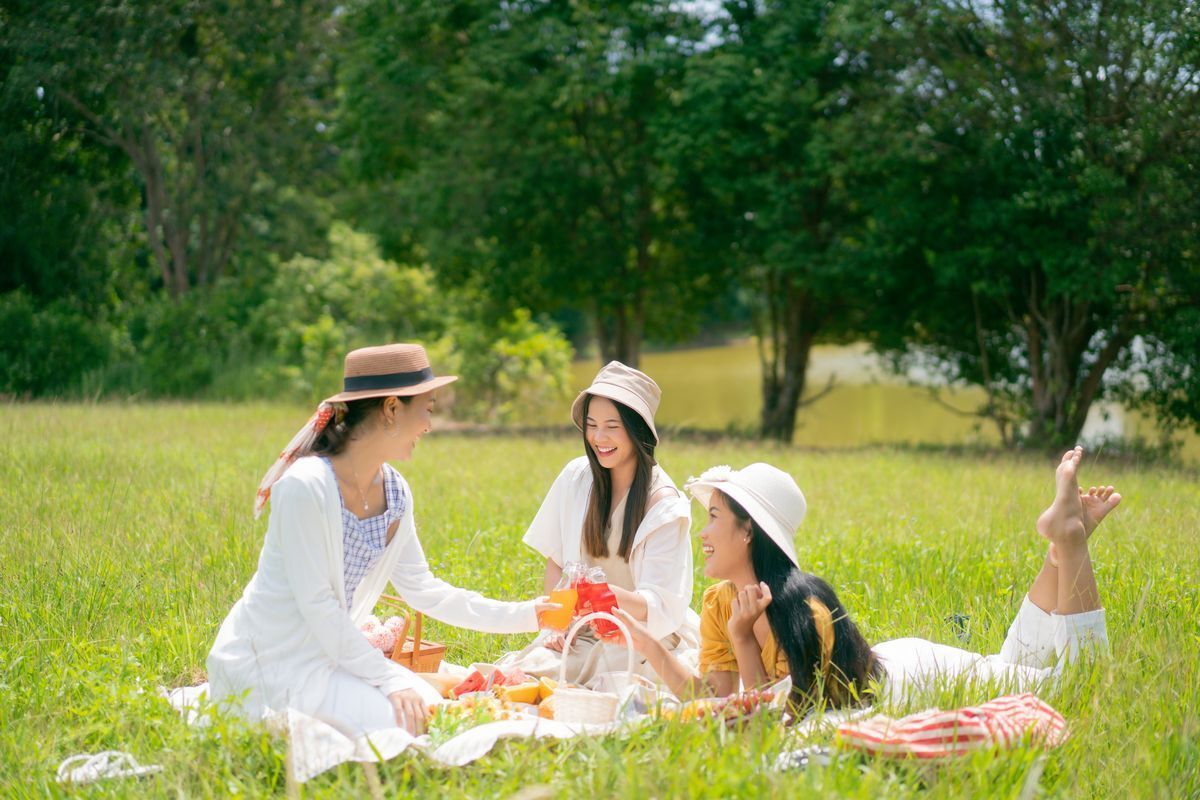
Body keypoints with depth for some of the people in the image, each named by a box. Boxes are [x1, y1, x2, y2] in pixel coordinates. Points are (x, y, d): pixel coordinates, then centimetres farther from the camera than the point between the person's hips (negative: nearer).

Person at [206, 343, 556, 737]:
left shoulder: (394, 492, 3)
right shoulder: (306, 486, -23)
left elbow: (421, 588, 11)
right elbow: (317, 603, -23)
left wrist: (523, 616, 8)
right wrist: (390, 681, -24)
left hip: (329, 650, 9)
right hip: (268, 660, -9)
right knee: (398, 723, -21)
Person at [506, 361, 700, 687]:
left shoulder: (663, 503, -13)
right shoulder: (576, 477, 0)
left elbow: (660, 607, -18)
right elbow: (555, 559, 11)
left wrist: (608, 594, -38)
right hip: (584, 633, 4)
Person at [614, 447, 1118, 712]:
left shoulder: (802, 611, -36)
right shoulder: (718, 605, -14)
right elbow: (713, 699, -16)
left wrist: (742, 640, -43)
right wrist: (650, 648, -27)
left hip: (902, 676, -6)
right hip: (881, 669, 6)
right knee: (1014, 665, 26)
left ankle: (1068, 536, 11)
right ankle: (1062, 547, 26)